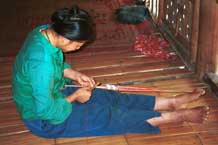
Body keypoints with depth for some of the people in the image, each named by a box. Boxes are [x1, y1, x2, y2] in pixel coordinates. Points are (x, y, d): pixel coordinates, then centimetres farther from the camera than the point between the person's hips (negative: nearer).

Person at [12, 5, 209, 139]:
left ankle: (171, 102, 10)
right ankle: (179, 116, -3)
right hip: (45, 121, -8)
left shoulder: (44, 31, -9)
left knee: (111, 98, 4)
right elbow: (46, 111, -31)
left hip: (49, 95, 9)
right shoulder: (41, 62, -38)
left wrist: (74, 75, -5)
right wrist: (74, 97, -16)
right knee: (107, 115, -9)